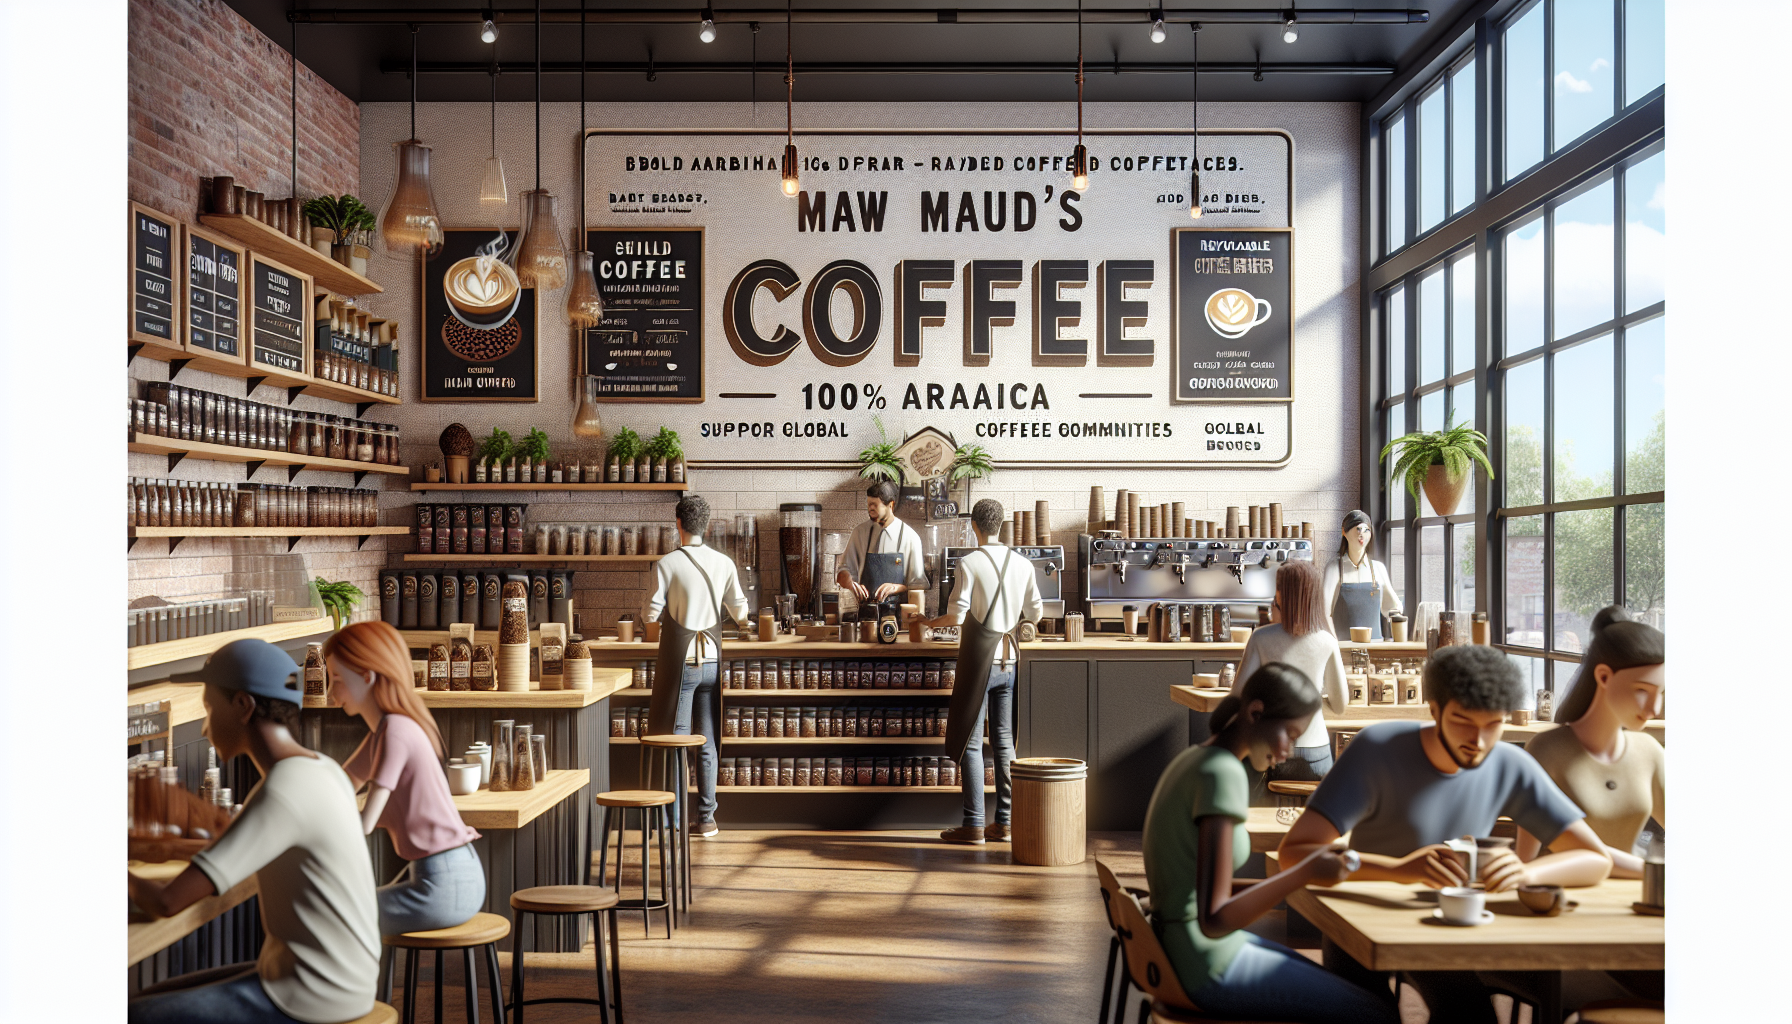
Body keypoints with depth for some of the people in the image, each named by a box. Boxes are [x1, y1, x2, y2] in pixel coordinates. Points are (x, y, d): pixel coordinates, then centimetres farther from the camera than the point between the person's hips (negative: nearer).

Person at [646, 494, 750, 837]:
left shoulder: (667, 564, -9)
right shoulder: (724, 563, 0)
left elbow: (652, 614, -9)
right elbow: (740, 612, 6)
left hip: (678, 662, -2)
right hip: (711, 661, 3)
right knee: (707, 744, 9)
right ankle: (706, 818, 12)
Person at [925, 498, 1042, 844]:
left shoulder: (969, 562, -10)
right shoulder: (1022, 563, 4)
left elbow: (958, 614, -15)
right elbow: (1036, 613, 10)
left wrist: (934, 621, 5)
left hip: (978, 660, -5)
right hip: (1008, 660, 5)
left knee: (970, 742, 1)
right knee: (1004, 740, 10)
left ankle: (973, 825, 1)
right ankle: (1004, 822, 13)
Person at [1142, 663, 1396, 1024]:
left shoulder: (1195, 758, 6)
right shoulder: (1224, 773, -22)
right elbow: (1214, 919, -26)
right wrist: (1305, 874, -22)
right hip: (1211, 967, -10)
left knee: (1340, 988, 24)